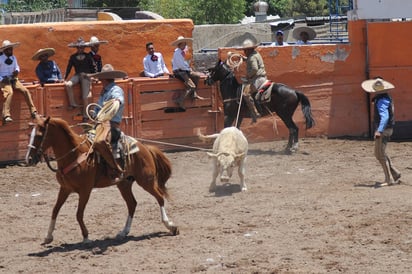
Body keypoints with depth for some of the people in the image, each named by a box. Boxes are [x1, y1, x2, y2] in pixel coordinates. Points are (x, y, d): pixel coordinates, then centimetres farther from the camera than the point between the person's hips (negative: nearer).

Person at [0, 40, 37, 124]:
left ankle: (33, 112, -12)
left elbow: (17, 67, 25)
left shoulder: (13, 58, 11)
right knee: (9, 92, -34)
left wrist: (17, 71, 1)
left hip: (13, 79, 6)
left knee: (25, 91, -14)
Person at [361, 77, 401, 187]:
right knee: (380, 154, 17)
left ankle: (389, 179, -5)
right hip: (387, 129, 10)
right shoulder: (387, 97, 10)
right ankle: (395, 174, 18)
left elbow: (385, 116, -35)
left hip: (383, 130, -10)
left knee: (380, 154, -6)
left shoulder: (381, 101, -22)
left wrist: (379, 130, -45)